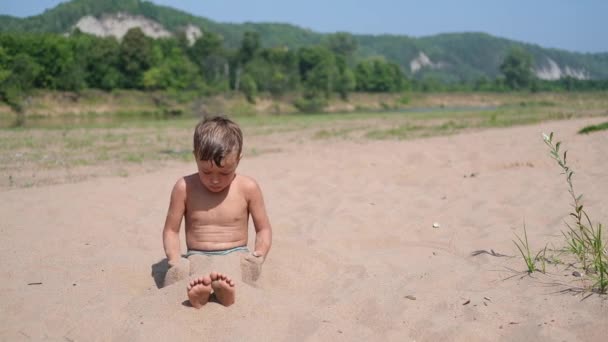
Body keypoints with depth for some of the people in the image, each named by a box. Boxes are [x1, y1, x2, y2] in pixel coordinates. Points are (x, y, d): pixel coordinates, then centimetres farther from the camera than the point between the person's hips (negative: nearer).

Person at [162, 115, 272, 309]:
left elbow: (264, 229, 6)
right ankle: (197, 291, -63)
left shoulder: (248, 188, -1)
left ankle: (226, 287, -63)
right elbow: (171, 230, 5)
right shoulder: (185, 188, -1)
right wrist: (175, 260, -13)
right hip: (198, 257, 0)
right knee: (178, 270, -33)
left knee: (249, 264, -34)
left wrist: (258, 257, -13)